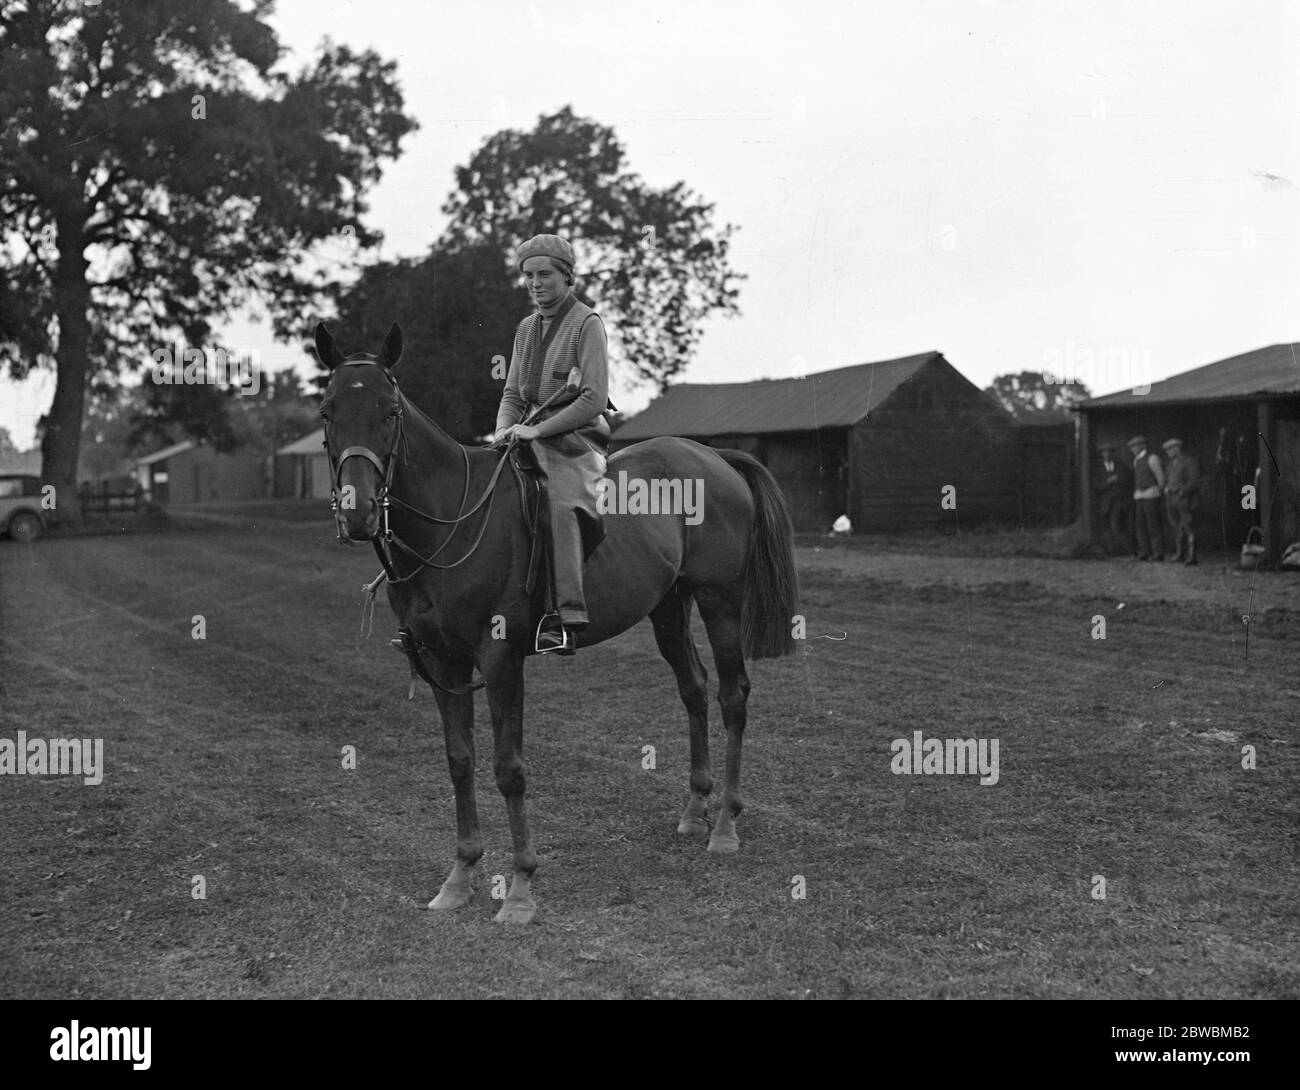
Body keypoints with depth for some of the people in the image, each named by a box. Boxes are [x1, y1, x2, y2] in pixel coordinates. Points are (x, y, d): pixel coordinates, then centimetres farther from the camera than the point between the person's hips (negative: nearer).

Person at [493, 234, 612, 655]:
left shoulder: (587, 324, -5)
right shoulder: (526, 328, 17)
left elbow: (594, 399, -13)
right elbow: (512, 393, 20)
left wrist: (538, 430, -17)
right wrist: (504, 431, -1)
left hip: (578, 436, -8)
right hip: (531, 437, 8)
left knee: (563, 504, -33)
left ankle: (565, 618, -42)